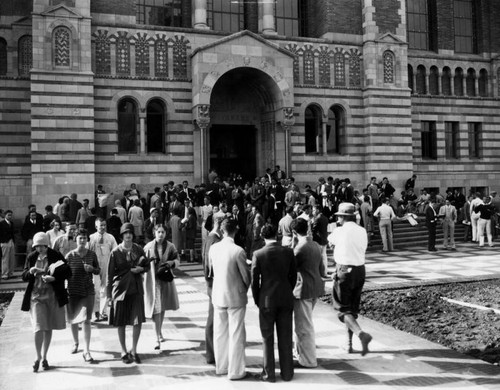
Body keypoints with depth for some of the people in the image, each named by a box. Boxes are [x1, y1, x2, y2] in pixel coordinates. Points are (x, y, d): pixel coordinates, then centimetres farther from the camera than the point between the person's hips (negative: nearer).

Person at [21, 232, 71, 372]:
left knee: (48, 329, 9)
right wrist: (30, 272, -14)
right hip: (36, 296, 0)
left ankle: (44, 357, 25)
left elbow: (68, 273, -5)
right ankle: (38, 357, 10)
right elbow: (24, 277, 8)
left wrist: (53, 278, -20)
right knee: (39, 328, -9)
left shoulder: (56, 256, -5)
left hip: (52, 296, 0)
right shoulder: (31, 257, 1)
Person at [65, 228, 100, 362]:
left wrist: (92, 268, -13)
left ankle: (86, 351, -3)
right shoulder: (70, 255, -5)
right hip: (73, 291, 0)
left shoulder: (92, 254, -1)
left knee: (86, 320, -8)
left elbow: (98, 271, 9)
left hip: (88, 291, 0)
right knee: (73, 319, 14)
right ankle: (75, 343, 39)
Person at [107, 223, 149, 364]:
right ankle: (124, 352, 22)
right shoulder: (116, 252, -4)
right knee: (121, 322, 6)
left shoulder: (138, 250, 3)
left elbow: (147, 266, 14)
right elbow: (110, 273, -1)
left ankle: (134, 351, 17)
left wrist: (140, 269, -9)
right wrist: (109, 293, -2)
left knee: (138, 321, -1)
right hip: (120, 288, -2)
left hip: (136, 288, 2)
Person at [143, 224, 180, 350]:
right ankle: (158, 338, -6)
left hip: (165, 279, 2)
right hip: (152, 280, -2)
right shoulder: (148, 247, -3)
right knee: (156, 308, -9)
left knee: (163, 307, 16)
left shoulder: (170, 246, -1)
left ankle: (160, 332, 37)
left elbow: (178, 260, 4)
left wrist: (171, 263, -15)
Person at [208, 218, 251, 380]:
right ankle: (235, 371, 13)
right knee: (236, 335, 6)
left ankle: (221, 367, 28)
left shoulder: (213, 248, -4)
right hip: (235, 296, -5)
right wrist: (246, 287, 11)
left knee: (220, 333, 16)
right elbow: (246, 274, -9)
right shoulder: (238, 251, -19)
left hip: (218, 295, 5)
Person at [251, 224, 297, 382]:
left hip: (267, 300, -2)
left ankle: (269, 374, 17)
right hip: (286, 299, 2)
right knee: (286, 338, 12)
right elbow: (293, 276, 2)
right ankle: (287, 372, 20)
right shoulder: (288, 251, -5)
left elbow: (254, 280, -7)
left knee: (267, 338, 10)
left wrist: (257, 301, 7)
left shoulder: (258, 254, -11)